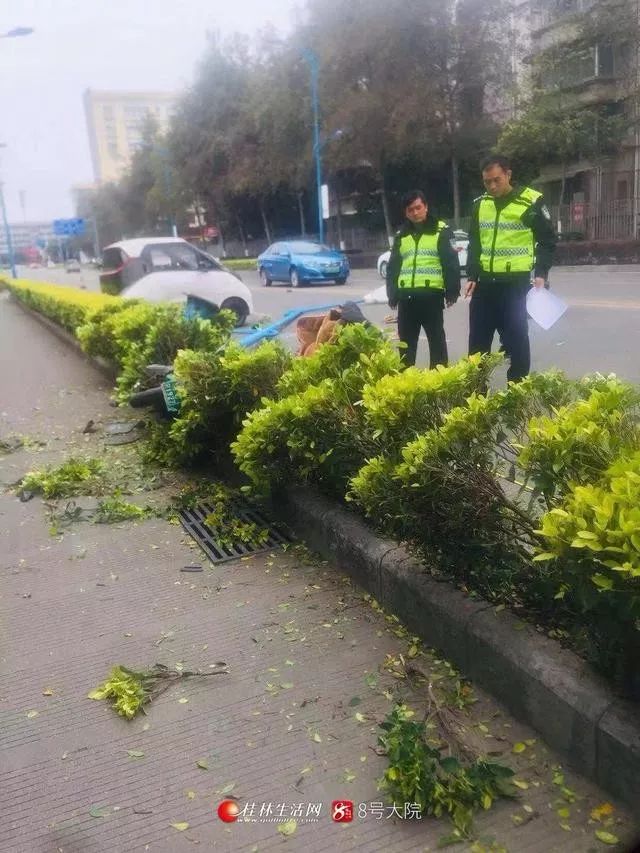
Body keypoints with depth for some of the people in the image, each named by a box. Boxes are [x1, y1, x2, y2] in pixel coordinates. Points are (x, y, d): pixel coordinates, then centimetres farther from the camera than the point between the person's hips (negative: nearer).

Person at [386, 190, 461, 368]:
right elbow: (393, 267, 16)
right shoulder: (401, 235, 16)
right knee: (406, 342, 11)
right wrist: (392, 294, 7)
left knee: (436, 340, 4)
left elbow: (451, 263, -4)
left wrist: (452, 291, -11)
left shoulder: (441, 231, 2)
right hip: (406, 296, 4)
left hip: (432, 295, -4)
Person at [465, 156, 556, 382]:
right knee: (478, 341, 10)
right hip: (484, 283, 5)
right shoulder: (479, 204, 9)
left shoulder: (531, 201, -5)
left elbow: (548, 240, 1)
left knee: (516, 341, 0)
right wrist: (471, 276, 6)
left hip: (516, 283, -5)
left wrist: (541, 274, -9)